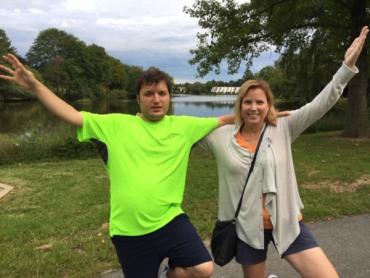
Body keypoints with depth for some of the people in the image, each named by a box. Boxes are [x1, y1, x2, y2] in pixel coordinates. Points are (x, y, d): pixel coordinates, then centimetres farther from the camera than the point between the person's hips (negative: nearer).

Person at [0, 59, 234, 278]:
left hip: (169, 220, 1)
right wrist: (35, 85, -7)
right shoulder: (117, 124, 0)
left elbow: (223, 120, 9)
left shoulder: (184, 125, 4)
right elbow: (72, 116, -2)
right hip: (129, 230, 0)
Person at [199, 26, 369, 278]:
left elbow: (320, 105, -11)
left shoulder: (283, 129, -5)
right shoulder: (222, 136, -4)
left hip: (287, 223, 0)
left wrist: (348, 66, -17)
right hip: (247, 227, 1)